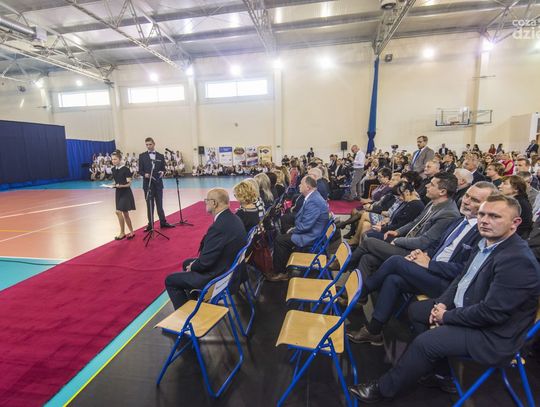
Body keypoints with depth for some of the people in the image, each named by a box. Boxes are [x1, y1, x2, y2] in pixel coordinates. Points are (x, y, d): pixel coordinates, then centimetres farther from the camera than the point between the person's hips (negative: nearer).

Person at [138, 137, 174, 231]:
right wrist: (145, 174, -18)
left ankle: (163, 222, 20)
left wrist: (162, 172, -14)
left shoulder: (160, 156, 7)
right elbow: (140, 170, 2)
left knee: (160, 204, 9)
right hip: (148, 184, -1)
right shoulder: (142, 156, 3)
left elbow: (163, 169, 9)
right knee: (150, 205, 5)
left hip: (158, 183, 1)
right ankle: (150, 224, 13)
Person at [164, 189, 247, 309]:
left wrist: (192, 267, -4)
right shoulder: (233, 218, -2)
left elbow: (205, 262, -25)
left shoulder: (219, 226, -32)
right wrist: (193, 264, 6)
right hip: (229, 267, 9)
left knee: (170, 280, 6)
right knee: (186, 263, 28)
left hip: (218, 276, -9)